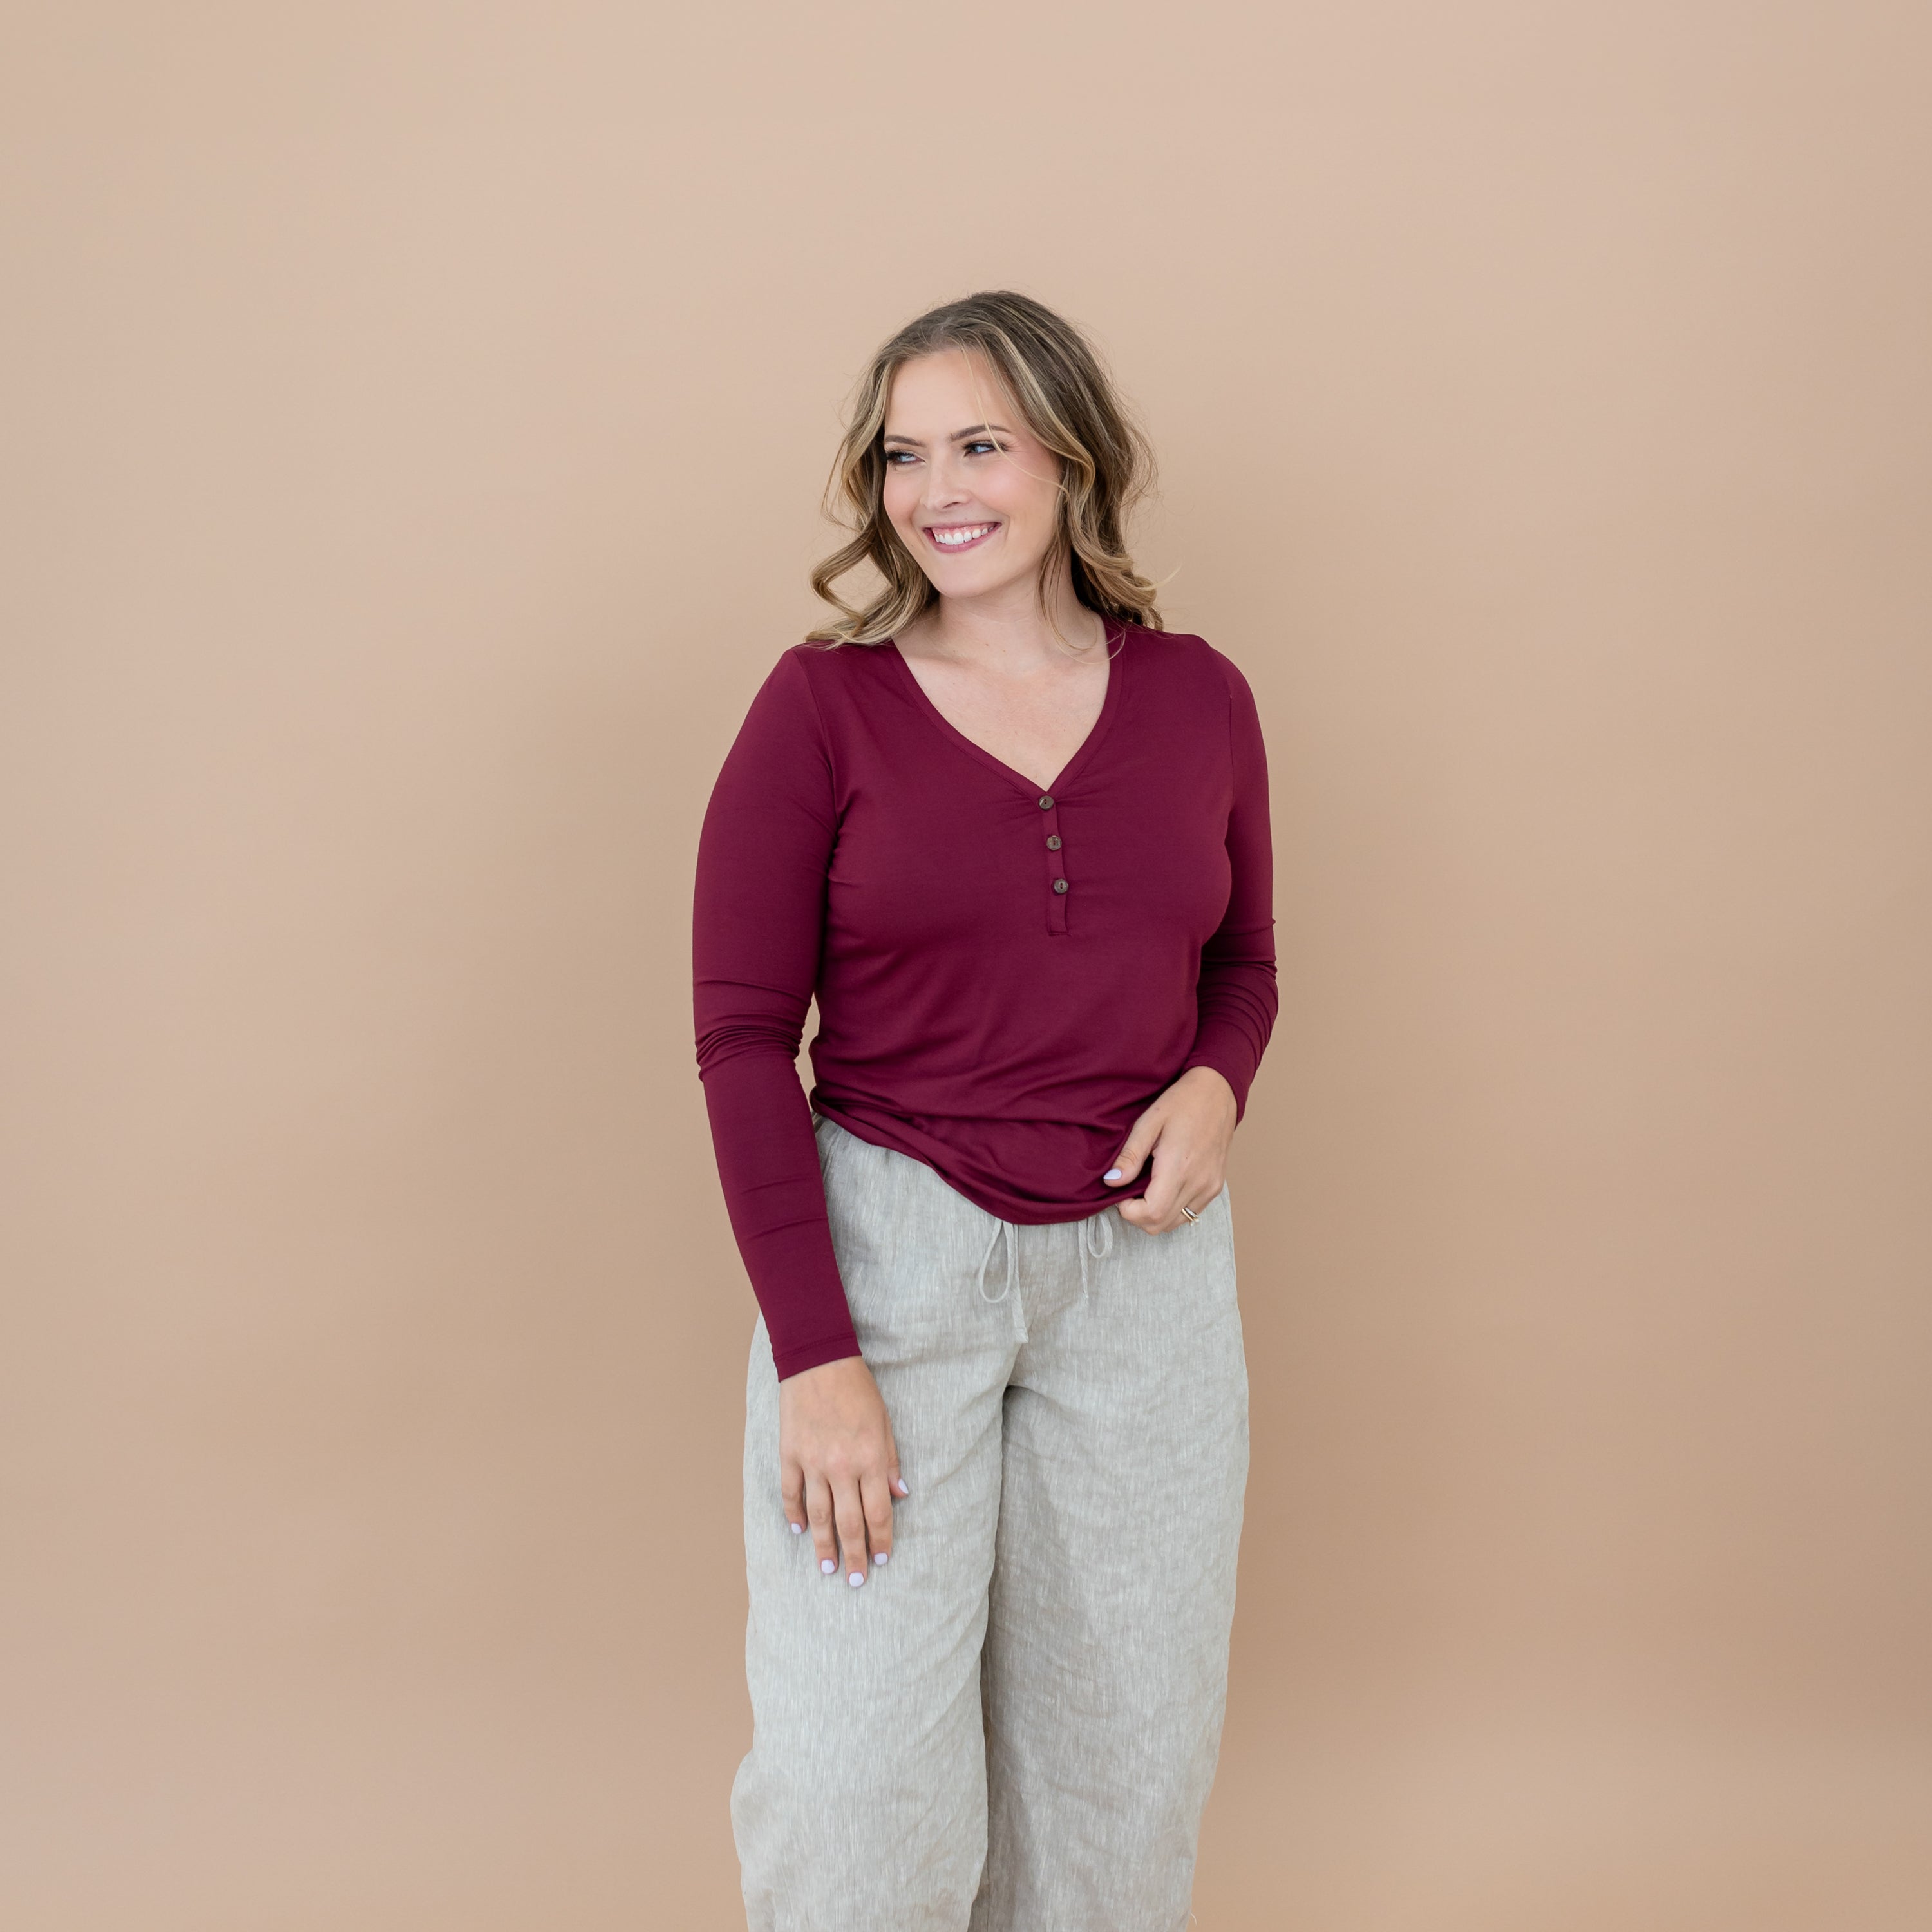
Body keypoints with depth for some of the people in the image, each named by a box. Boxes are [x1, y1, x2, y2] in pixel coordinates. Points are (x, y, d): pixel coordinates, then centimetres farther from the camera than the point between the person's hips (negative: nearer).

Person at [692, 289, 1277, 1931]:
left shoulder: (1199, 699, 4)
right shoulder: (823, 704, -6)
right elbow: (744, 1037, -7)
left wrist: (1218, 1085, -6)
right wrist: (816, 1356, -14)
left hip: (1146, 1261, 3)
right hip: (888, 1252, -3)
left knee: (1127, 1747, 13)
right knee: (858, 1774, -2)